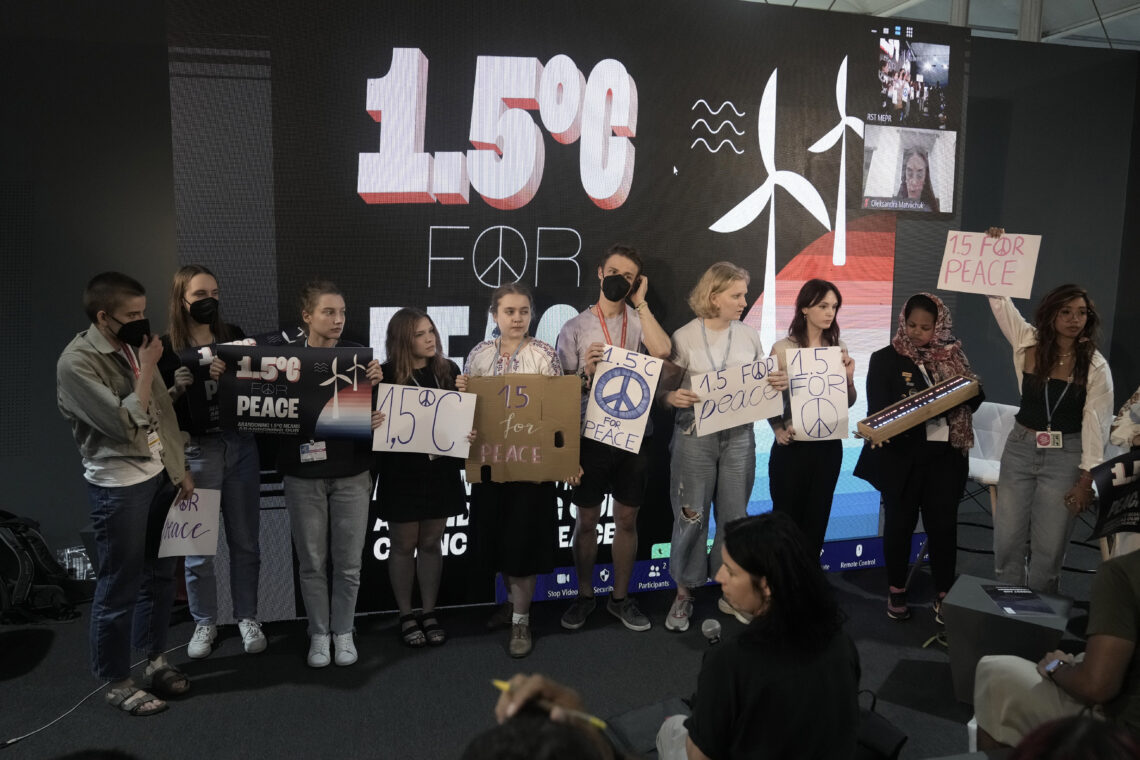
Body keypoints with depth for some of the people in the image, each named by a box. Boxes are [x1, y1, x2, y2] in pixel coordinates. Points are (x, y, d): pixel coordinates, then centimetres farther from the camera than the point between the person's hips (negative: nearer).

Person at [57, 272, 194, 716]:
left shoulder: (131, 347, 6)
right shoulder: (77, 362, -18)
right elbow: (125, 424, -24)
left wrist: (179, 468, 12)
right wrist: (147, 368, -17)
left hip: (160, 475, 8)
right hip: (119, 487, -7)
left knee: (160, 575, 16)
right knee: (119, 587, 4)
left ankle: (155, 660, 33)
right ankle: (116, 681, 20)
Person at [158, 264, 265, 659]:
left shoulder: (235, 336, 5)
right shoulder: (167, 349, -3)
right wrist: (176, 389, -19)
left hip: (241, 446, 2)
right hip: (196, 452, -2)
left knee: (245, 540, 10)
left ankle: (247, 618, 25)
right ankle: (204, 623, 24)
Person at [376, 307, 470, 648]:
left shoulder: (449, 369, 2)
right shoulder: (386, 374, -8)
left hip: (441, 469, 3)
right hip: (401, 472, -3)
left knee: (431, 543, 12)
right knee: (404, 545, 8)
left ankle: (429, 613, 24)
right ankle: (406, 616, 22)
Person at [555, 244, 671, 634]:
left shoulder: (639, 321, 6)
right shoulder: (575, 327, 2)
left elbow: (662, 351, -16)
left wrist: (640, 302, -10)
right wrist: (585, 374, -19)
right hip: (592, 434, -1)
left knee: (627, 520, 10)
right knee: (586, 520, 9)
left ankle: (620, 597, 25)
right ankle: (584, 595, 26)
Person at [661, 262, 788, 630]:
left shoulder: (749, 337, 5)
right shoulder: (684, 337, -6)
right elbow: (663, 390, -4)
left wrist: (777, 384, -9)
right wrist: (673, 398, -26)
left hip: (739, 437, 3)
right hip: (695, 437, -3)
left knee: (734, 516, 10)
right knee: (692, 516, 4)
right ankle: (684, 593, 21)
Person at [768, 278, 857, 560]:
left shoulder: (838, 347, 4)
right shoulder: (783, 348, -7)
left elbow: (849, 402, 7)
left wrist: (848, 377, -11)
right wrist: (779, 431, -17)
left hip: (829, 445, 3)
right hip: (792, 445, -3)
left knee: (817, 518, 12)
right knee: (786, 517, 6)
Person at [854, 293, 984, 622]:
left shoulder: (953, 357, 7)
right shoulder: (885, 359, -1)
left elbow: (974, 399, 7)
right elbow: (878, 409, -8)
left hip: (944, 456, 2)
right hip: (900, 456, -2)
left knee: (943, 523, 4)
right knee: (900, 522, 9)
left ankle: (944, 594, 19)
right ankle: (896, 591, 24)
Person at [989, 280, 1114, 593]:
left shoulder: (1096, 366, -7)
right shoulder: (1029, 343, -2)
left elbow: (1096, 426, -6)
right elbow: (999, 297, -4)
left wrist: (1086, 481, -9)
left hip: (1066, 457, -2)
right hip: (1020, 450, 2)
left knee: (1049, 547, 5)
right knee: (1006, 541, 6)